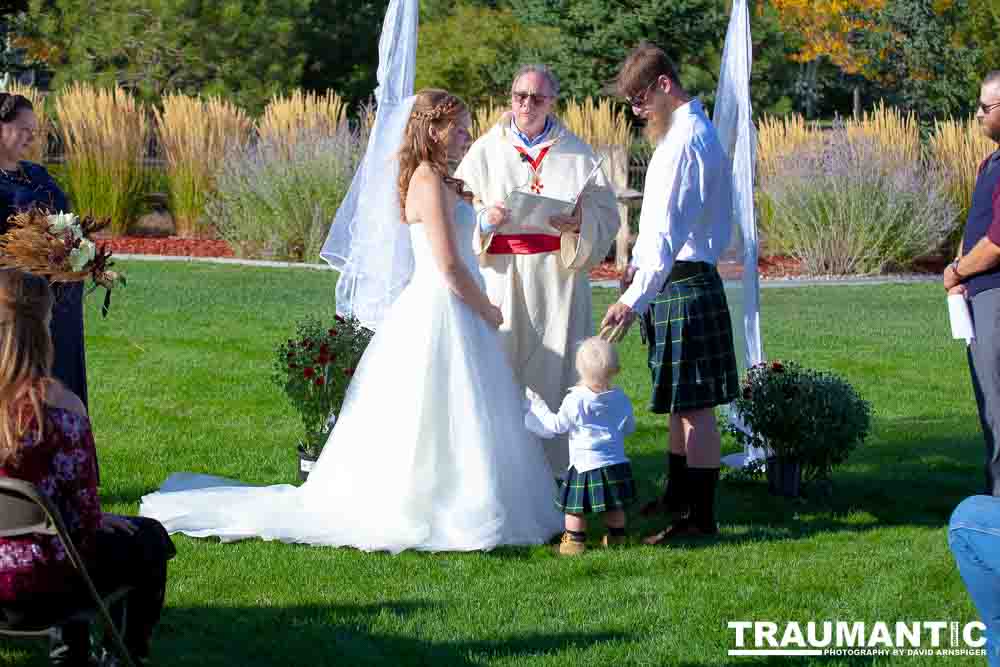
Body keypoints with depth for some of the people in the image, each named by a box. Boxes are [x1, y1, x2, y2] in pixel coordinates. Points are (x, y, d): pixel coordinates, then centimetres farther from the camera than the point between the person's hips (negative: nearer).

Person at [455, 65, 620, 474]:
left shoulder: (576, 153, 9)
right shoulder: (485, 151, 9)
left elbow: (606, 214, 5)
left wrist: (580, 223, -16)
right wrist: (487, 218, -15)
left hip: (559, 276, 0)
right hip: (503, 276, 0)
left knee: (554, 366, -1)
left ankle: (555, 464, 4)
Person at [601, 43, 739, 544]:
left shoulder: (687, 139, -19)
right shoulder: (684, 129, 14)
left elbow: (669, 230, -24)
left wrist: (634, 299, -26)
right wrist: (637, 264, 14)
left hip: (684, 284, -10)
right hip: (679, 281, 10)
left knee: (693, 404, -6)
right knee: (681, 400, 20)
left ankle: (700, 517, -2)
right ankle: (678, 497, 33)